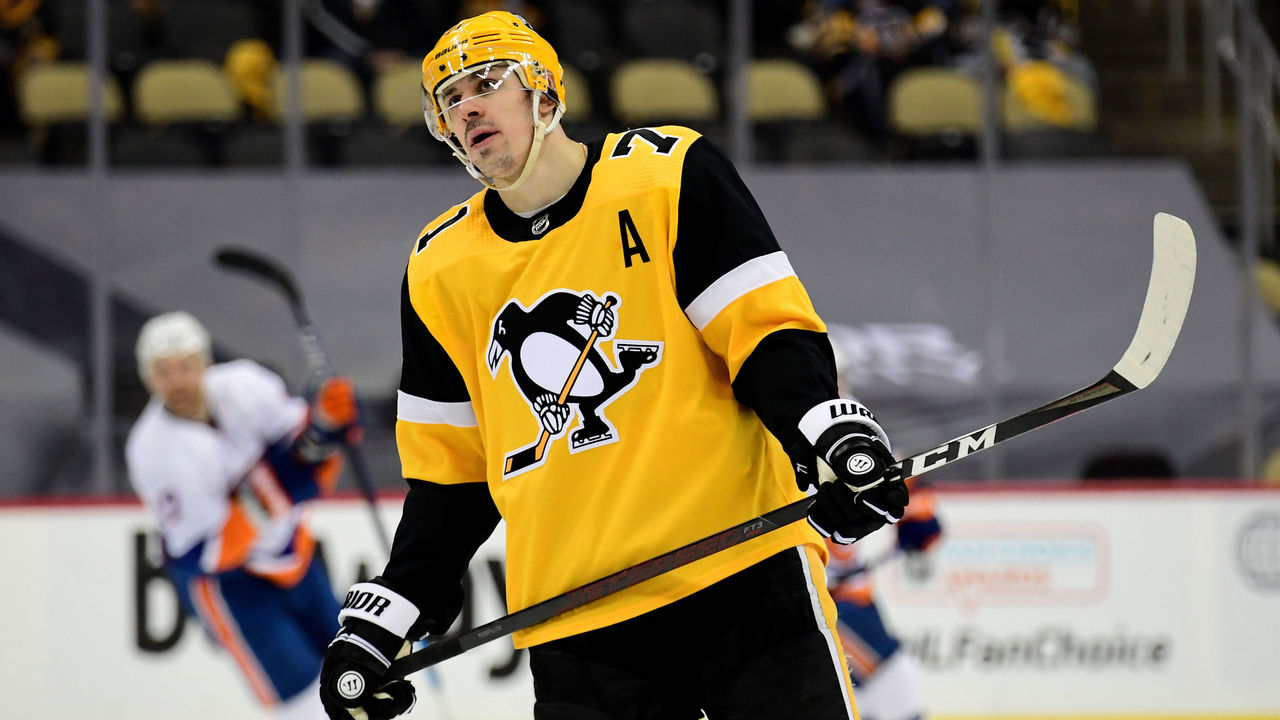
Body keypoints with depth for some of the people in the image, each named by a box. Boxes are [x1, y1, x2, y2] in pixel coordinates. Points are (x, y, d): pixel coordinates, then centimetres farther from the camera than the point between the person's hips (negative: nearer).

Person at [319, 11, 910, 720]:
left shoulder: (669, 175, -1)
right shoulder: (440, 270, 11)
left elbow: (768, 329, -5)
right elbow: (448, 470, 16)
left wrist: (833, 436, -22)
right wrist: (382, 621, 9)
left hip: (743, 573, -3)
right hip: (575, 623, 3)